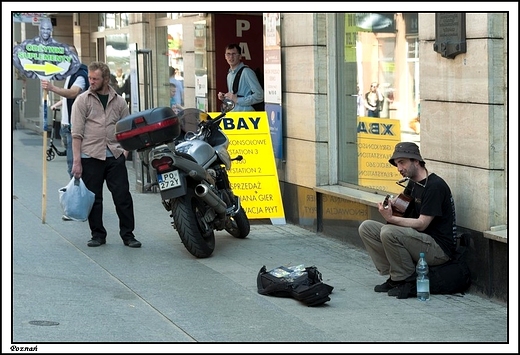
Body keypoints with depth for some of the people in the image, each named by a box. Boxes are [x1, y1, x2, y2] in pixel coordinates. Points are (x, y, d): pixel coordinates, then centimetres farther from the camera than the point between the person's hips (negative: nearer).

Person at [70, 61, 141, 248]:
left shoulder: (119, 101, 9)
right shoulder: (82, 100, 2)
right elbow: (76, 133, -3)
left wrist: (125, 150, 2)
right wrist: (77, 160, -10)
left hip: (115, 156, 2)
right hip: (91, 156, -2)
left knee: (123, 196, 0)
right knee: (94, 198, 5)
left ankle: (128, 234, 9)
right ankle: (98, 235, 16)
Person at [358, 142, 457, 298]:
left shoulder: (435, 186, -16)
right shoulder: (413, 183, 12)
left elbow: (422, 224, -20)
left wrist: (391, 218, -23)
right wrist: (391, 204, 8)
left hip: (440, 248, -10)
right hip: (418, 238, 10)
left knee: (389, 232, -31)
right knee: (367, 228, 2)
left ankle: (407, 280, -14)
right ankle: (394, 277, -2)